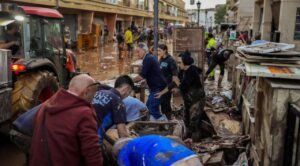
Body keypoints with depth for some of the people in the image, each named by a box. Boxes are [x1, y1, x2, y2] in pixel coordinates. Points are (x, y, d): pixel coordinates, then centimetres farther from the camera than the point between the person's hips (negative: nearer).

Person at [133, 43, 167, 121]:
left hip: (158, 88, -10)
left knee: (152, 109, -10)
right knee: (149, 107, 13)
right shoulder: (150, 57, 15)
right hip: (156, 87, 10)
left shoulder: (148, 59, -16)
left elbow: (142, 76, -18)